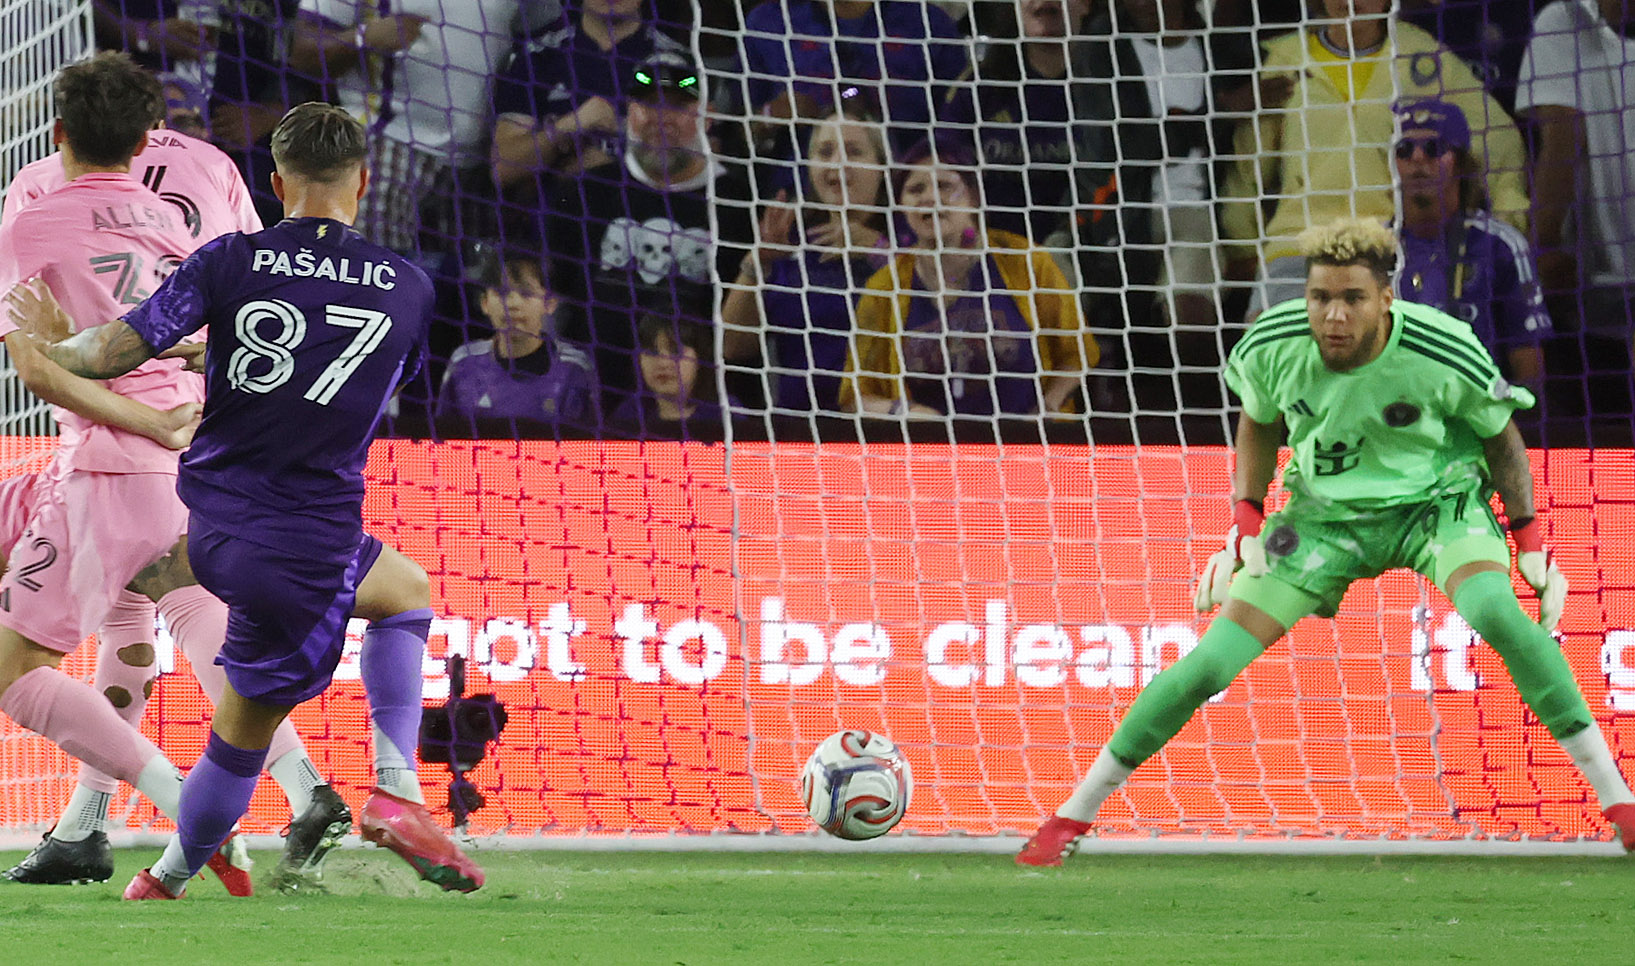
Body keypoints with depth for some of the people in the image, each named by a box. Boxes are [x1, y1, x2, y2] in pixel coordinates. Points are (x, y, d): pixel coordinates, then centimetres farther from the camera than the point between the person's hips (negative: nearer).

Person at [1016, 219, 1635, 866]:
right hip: (1325, 514, 2)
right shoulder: (1273, 346, -18)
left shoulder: (1444, 354, -24)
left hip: (1437, 501, -2)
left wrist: (1531, 541, -4)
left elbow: (1500, 436, -3)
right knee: (1209, 664, -8)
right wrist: (1245, 524, -2)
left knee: (1495, 611, -33)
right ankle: (1075, 814, 8)